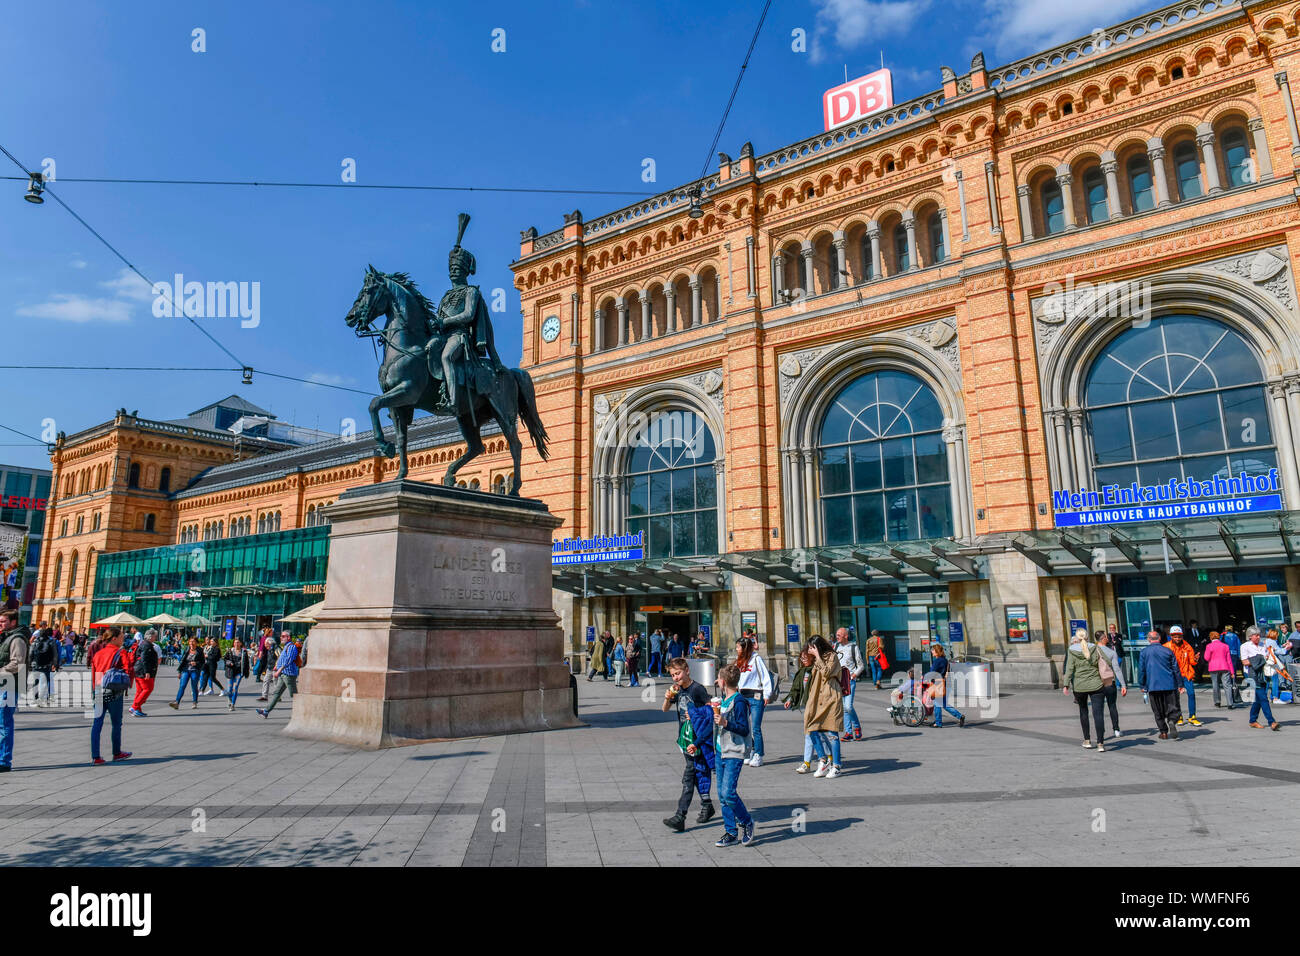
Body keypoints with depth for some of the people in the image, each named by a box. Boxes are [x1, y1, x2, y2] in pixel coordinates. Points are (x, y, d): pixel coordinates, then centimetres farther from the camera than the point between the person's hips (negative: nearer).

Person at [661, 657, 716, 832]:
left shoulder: (698, 689, -13)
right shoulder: (677, 690, 8)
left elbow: (710, 710, -10)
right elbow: (665, 709, 13)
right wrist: (668, 698, -6)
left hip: (698, 740, -7)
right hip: (686, 738, 7)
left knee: (688, 777, -10)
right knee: (698, 775, 17)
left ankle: (680, 817, -12)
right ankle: (707, 807, 31)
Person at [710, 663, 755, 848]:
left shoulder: (739, 701, -15)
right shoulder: (723, 699, 12)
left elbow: (744, 729, -18)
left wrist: (725, 723, -28)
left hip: (735, 753, -9)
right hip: (721, 751, 9)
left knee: (728, 792, -13)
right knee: (722, 795, 7)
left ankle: (747, 822, 11)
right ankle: (731, 834, 15)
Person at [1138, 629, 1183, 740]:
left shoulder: (1144, 652, 0)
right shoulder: (1168, 651, 3)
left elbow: (1141, 670, 1)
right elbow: (1176, 669, 5)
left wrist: (1142, 685, 9)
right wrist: (1180, 685, 12)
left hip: (1153, 686, -1)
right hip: (1169, 685, 1)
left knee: (1158, 711, 8)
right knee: (1172, 707, 6)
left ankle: (1163, 732, 8)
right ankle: (1172, 722, -22)